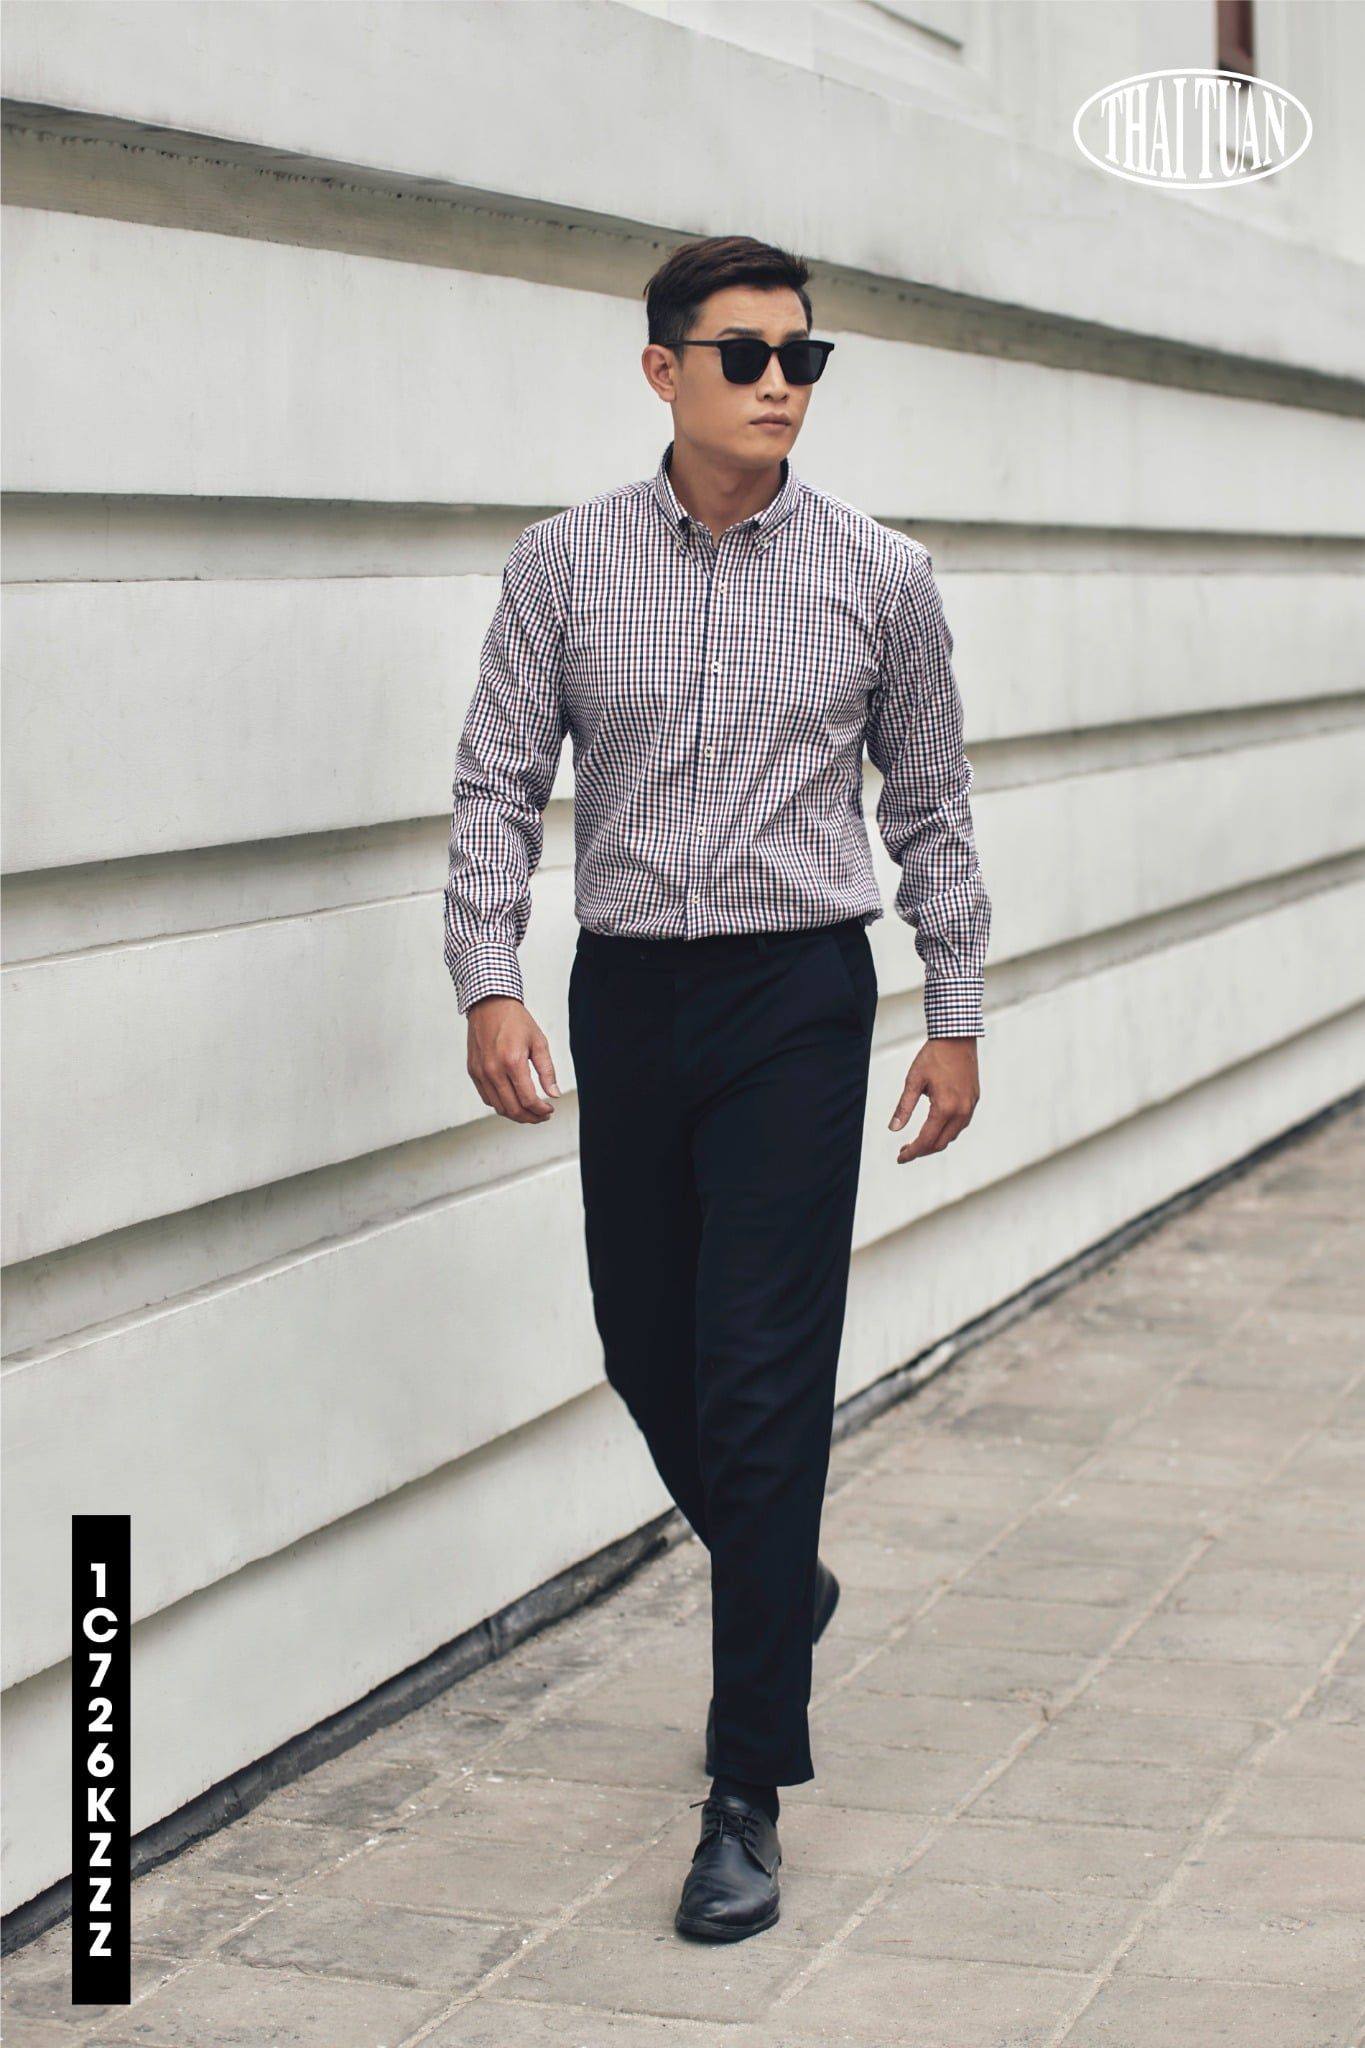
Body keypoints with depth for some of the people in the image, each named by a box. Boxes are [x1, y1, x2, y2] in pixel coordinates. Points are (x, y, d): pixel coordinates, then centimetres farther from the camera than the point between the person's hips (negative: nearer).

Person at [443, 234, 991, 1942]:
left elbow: (930, 808, 7)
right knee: (646, 1352, 12)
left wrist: (957, 1017, 6)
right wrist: (487, 984, -11)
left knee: (762, 1381, -7)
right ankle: (782, 1587, 43)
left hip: (797, 994, -2)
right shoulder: (564, 565, 1)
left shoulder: (879, 577, 0)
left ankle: (748, 1785, -1)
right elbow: (498, 785, 1)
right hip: (625, 989, 3)